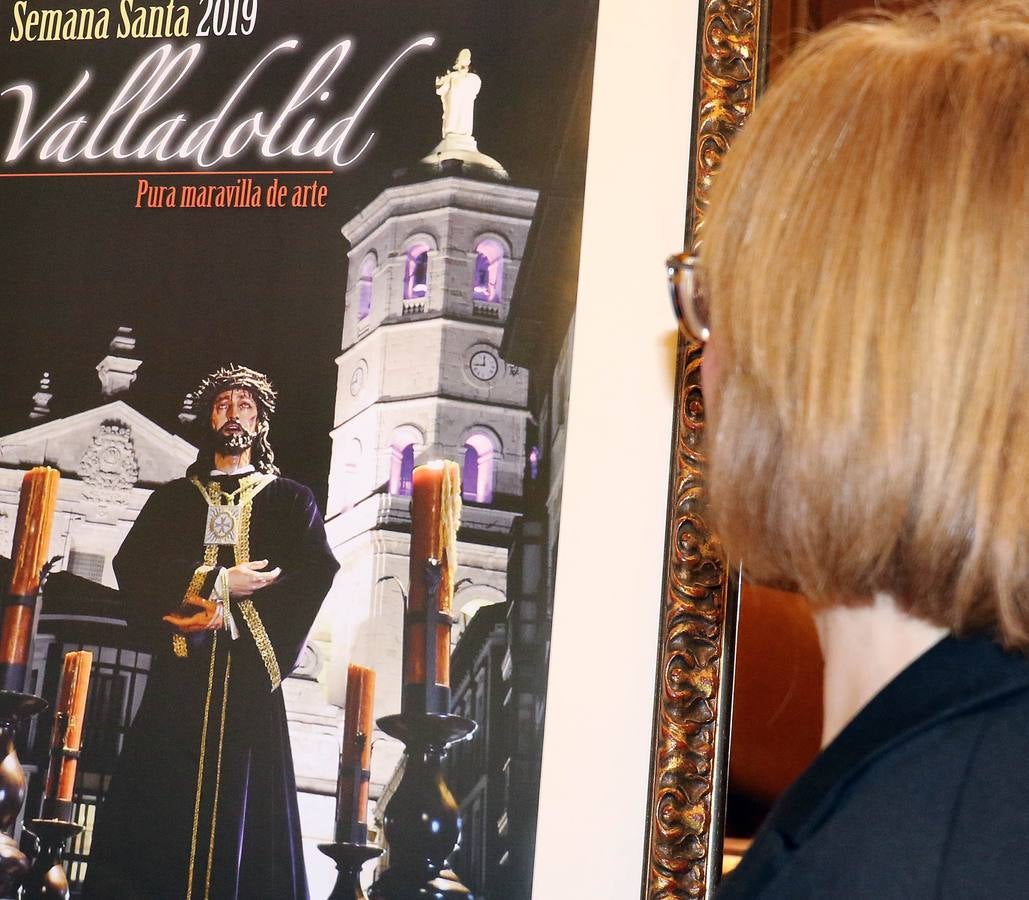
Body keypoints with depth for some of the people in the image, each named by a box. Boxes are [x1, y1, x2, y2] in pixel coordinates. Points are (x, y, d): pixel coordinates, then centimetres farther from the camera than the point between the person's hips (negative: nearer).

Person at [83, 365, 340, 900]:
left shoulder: (290, 500, 16)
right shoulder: (174, 498, 20)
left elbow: (316, 570, -1)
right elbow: (132, 564, 3)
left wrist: (225, 608, -11)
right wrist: (219, 582, -10)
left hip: (249, 670, -1)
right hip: (181, 668, 1)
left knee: (244, 803, -7)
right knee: (163, 801, -7)